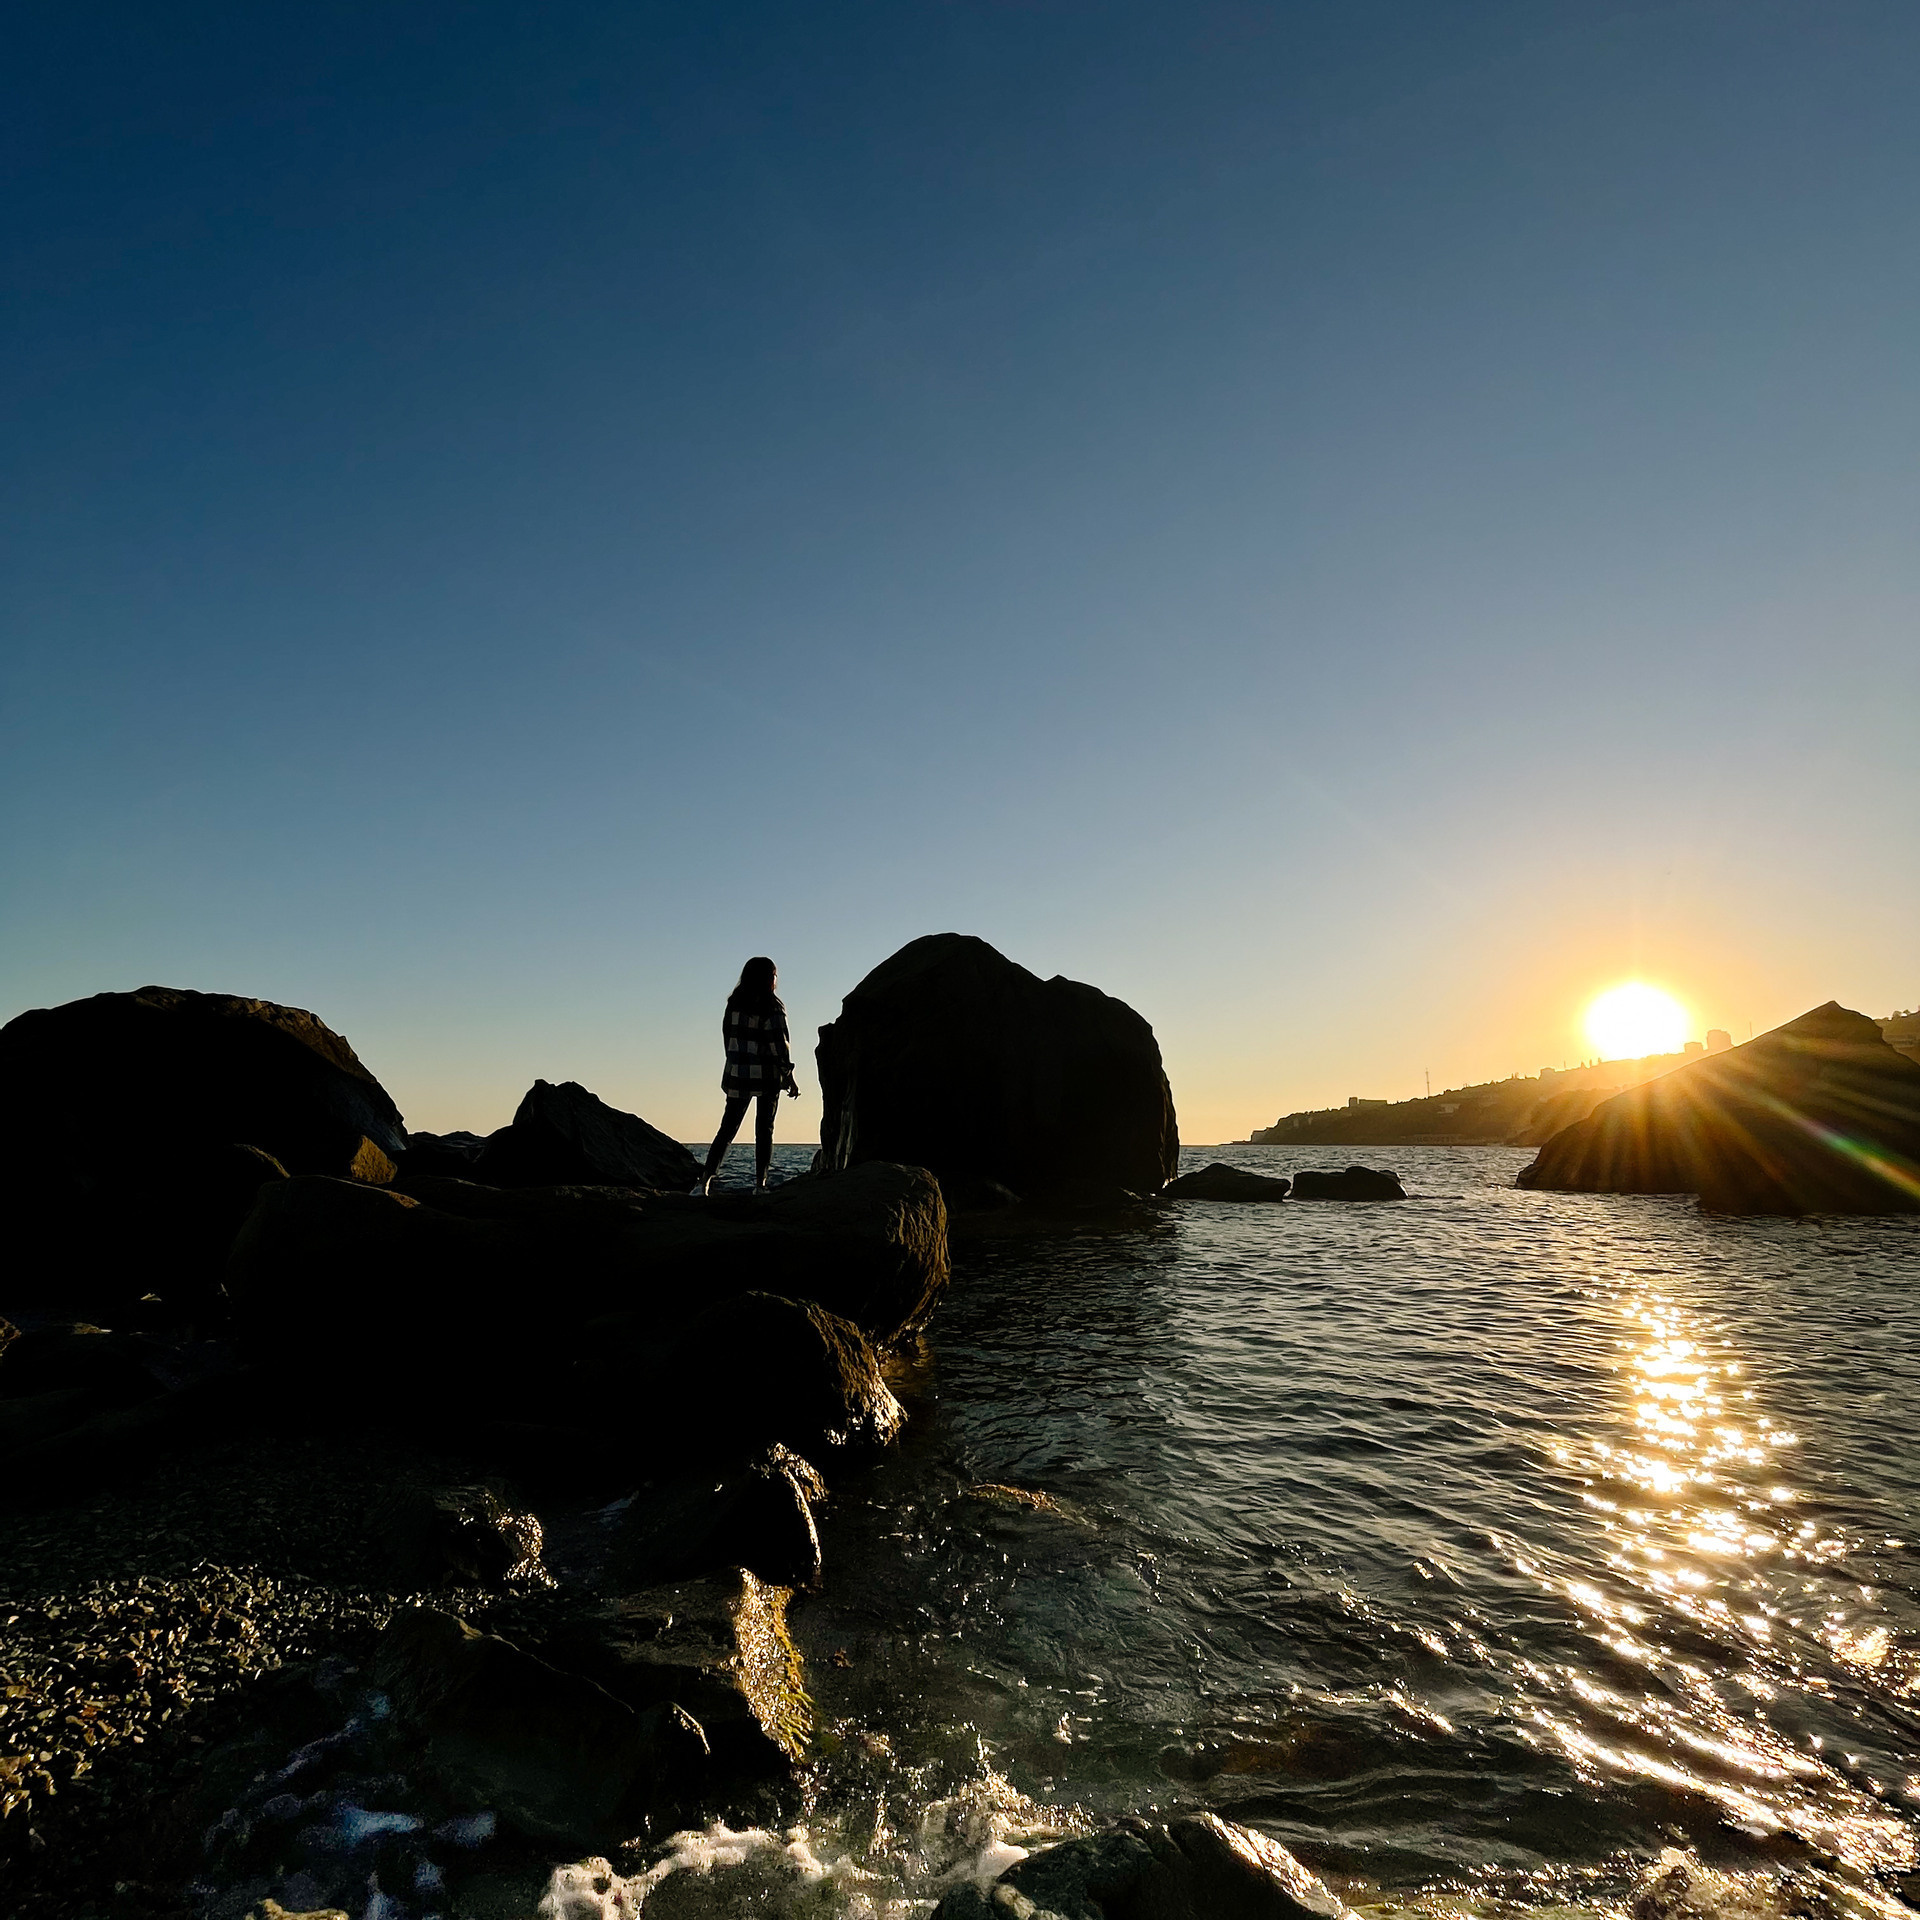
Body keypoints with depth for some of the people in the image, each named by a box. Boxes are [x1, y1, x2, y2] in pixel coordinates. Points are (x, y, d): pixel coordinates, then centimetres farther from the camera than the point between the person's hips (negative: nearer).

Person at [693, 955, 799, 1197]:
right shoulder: (771, 1007, -10)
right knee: (764, 1129, 6)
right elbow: (779, 1043, -12)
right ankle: (760, 1184, 4)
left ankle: (705, 1180, -3)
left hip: (737, 1076, 4)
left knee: (728, 1128, 6)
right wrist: (789, 1076, -7)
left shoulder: (734, 1003, 5)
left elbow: (728, 1036, 8)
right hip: (767, 1076, -4)